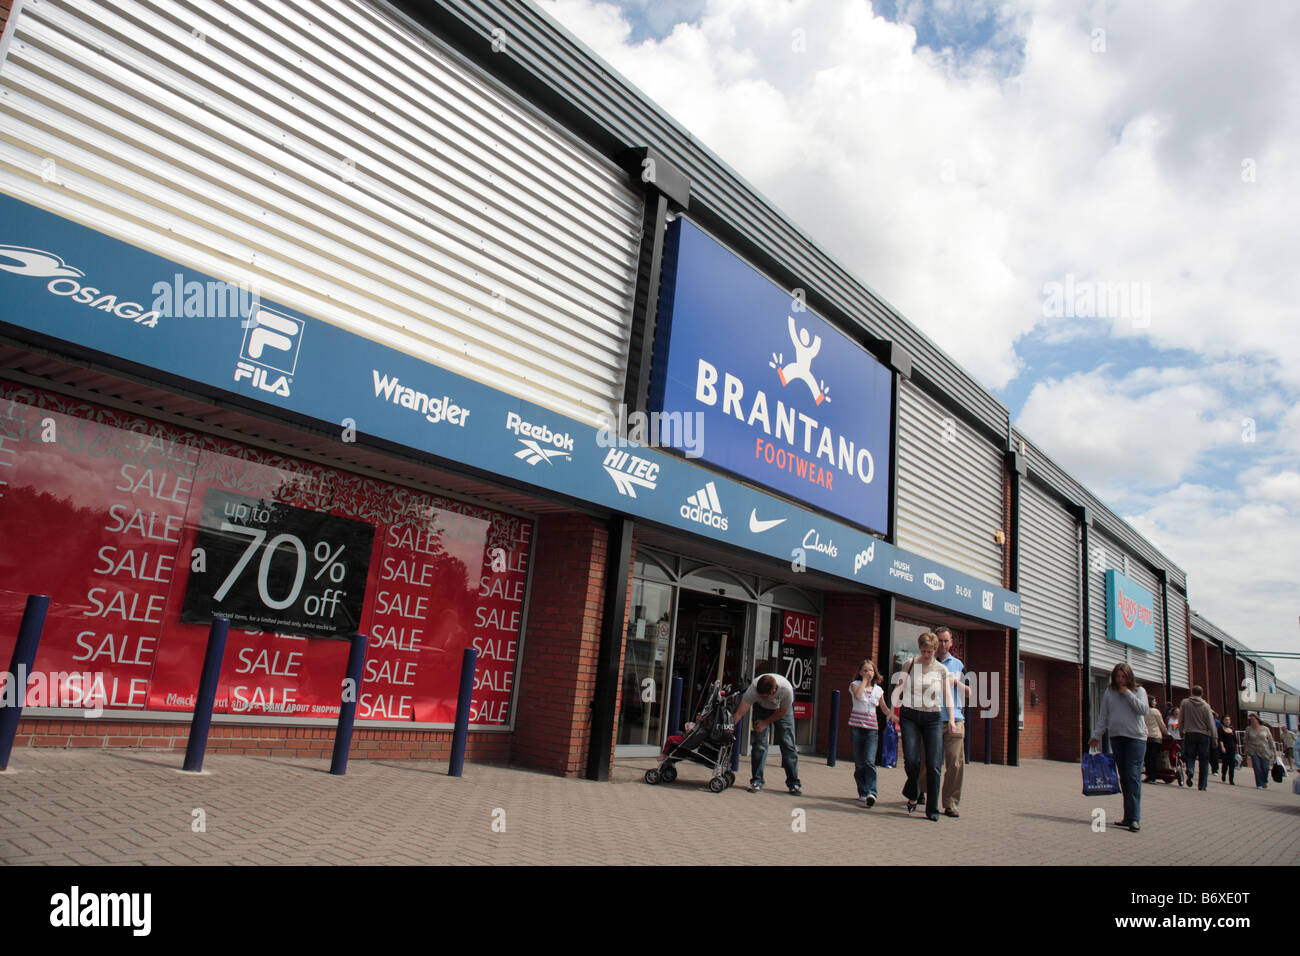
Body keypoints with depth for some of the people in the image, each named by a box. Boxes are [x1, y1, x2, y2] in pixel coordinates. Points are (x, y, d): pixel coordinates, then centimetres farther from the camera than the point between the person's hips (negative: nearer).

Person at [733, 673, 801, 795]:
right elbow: (740, 712, -36)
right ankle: (756, 781, 1)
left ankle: (793, 782, 3)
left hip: (782, 710, 0)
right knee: (759, 743, -10)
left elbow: (782, 712, -20)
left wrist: (765, 723, -18)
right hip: (761, 708, 1)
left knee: (788, 743, -7)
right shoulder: (753, 688, -38)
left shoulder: (787, 689, -40)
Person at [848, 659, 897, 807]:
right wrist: (864, 680, -10)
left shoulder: (878, 689, 11)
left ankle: (871, 793, -18)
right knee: (859, 763, 4)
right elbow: (857, 696, -19)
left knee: (870, 761, -14)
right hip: (856, 727, -1)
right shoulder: (855, 684, 3)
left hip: (872, 729, 1)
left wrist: (891, 715, 1)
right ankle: (863, 792, 16)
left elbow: (884, 707, 21)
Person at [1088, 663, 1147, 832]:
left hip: (1136, 737, -3)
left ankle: (1135, 817, -10)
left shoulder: (1138, 690, 6)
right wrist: (1096, 735, 8)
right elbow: (1103, 716, 13)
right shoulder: (1109, 692, 13)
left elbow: (1143, 709, -9)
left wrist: (1127, 693, -8)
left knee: (1133, 776, -11)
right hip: (1116, 737, 3)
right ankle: (1128, 816, 11)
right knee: (1123, 777, 6)